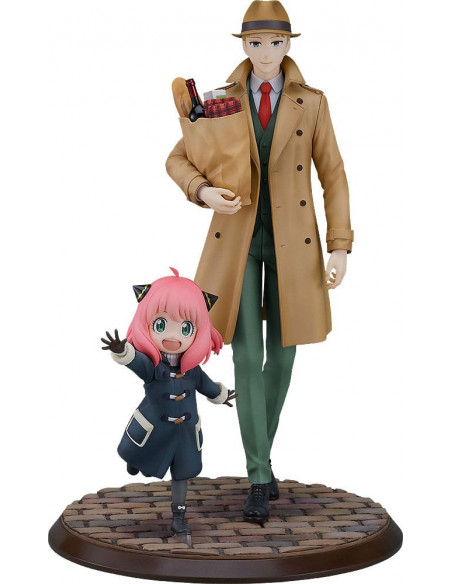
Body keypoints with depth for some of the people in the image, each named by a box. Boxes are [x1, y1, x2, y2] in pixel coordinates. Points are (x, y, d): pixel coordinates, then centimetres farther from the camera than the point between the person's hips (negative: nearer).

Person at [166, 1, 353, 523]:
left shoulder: (312, 103, 0)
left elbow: (333, 177, -1)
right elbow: (177, 161, 7)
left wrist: (340, 248, -9)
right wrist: (204, 193, -17)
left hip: (292, 242, 1)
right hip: (237, 240, -1)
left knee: (281, 355, 8)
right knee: (247, 358, -8)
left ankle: (260, 458, 30)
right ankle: (260, 479, -1)